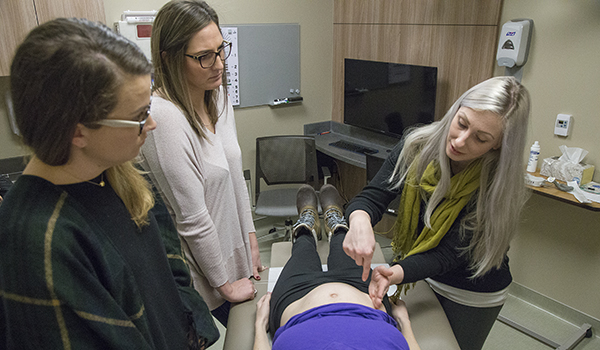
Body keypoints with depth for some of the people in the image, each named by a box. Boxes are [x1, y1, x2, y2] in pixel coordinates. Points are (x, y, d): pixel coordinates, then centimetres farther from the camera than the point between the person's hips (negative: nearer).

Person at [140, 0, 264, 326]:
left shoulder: (218, 96, -2)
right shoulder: (163, 118, -27)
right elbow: (192, 218, -23)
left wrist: (250, 238, 8)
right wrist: (225, 284, -12)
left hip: (233, 251, 7)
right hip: (201, 272, -7)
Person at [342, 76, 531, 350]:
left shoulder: (497, 186, -28)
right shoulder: (417, 146, -18)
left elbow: (448, 255, -28)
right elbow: (374, 195, -21)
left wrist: (397, 273, -46)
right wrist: (360, 220, -45)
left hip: (471, 297, -3)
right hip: (422, 279, 4)